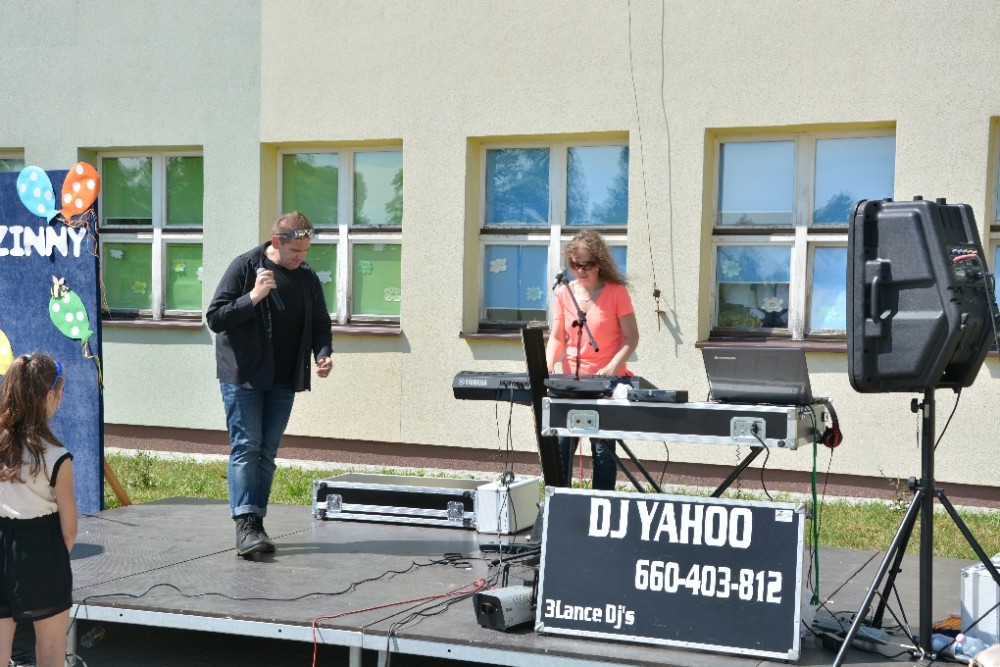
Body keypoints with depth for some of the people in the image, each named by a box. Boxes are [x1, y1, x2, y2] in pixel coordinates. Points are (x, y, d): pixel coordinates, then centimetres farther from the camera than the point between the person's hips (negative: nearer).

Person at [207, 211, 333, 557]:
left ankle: (256, 522, 12)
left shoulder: (307, 277, 6)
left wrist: (322, 354, -4)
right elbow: (214, 318, -10)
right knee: (246, 447, -8)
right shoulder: (245, 267, -7)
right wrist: (253, 297, -21)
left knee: (267, 452, 7)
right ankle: (245, 525, -10)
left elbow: (320, 324, 15)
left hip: (283, 381, 5)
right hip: (243, 376, -5)